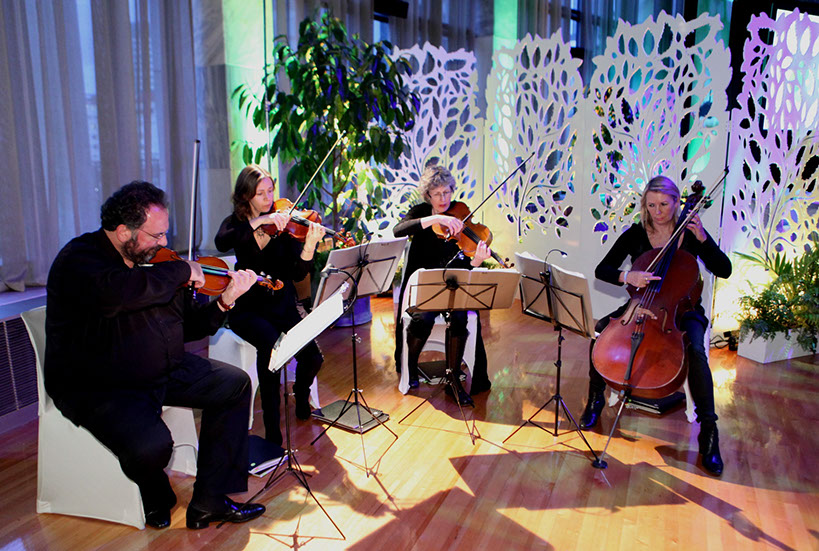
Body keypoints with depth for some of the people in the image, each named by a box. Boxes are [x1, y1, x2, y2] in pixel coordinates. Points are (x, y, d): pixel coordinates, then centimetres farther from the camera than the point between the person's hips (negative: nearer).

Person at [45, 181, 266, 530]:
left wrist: (224, 302, -7)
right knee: (151, 444, -31)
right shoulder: (78, 259, -17)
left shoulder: (153, 259, 5)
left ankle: (209, 502, 2)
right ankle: (155, 497, 9)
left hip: (163, 370, 8)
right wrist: (182, 271, -29)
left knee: (235, 384, -1)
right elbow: (118, 291, -44)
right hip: (96, 387, -8)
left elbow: (188, 327, 10)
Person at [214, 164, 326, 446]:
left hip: (281, 304, 1)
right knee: (270, 342, -33)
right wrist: (259, 222, -30)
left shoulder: (283, 223, 2)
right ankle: (272, 430, -21)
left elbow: (298, 274, -10)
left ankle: (301, 393, 17)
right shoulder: (236, 222, 3)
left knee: (312, 354, -21)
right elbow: (221, 243, -23)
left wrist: (309, 246, -28)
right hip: (248, 307, -1)